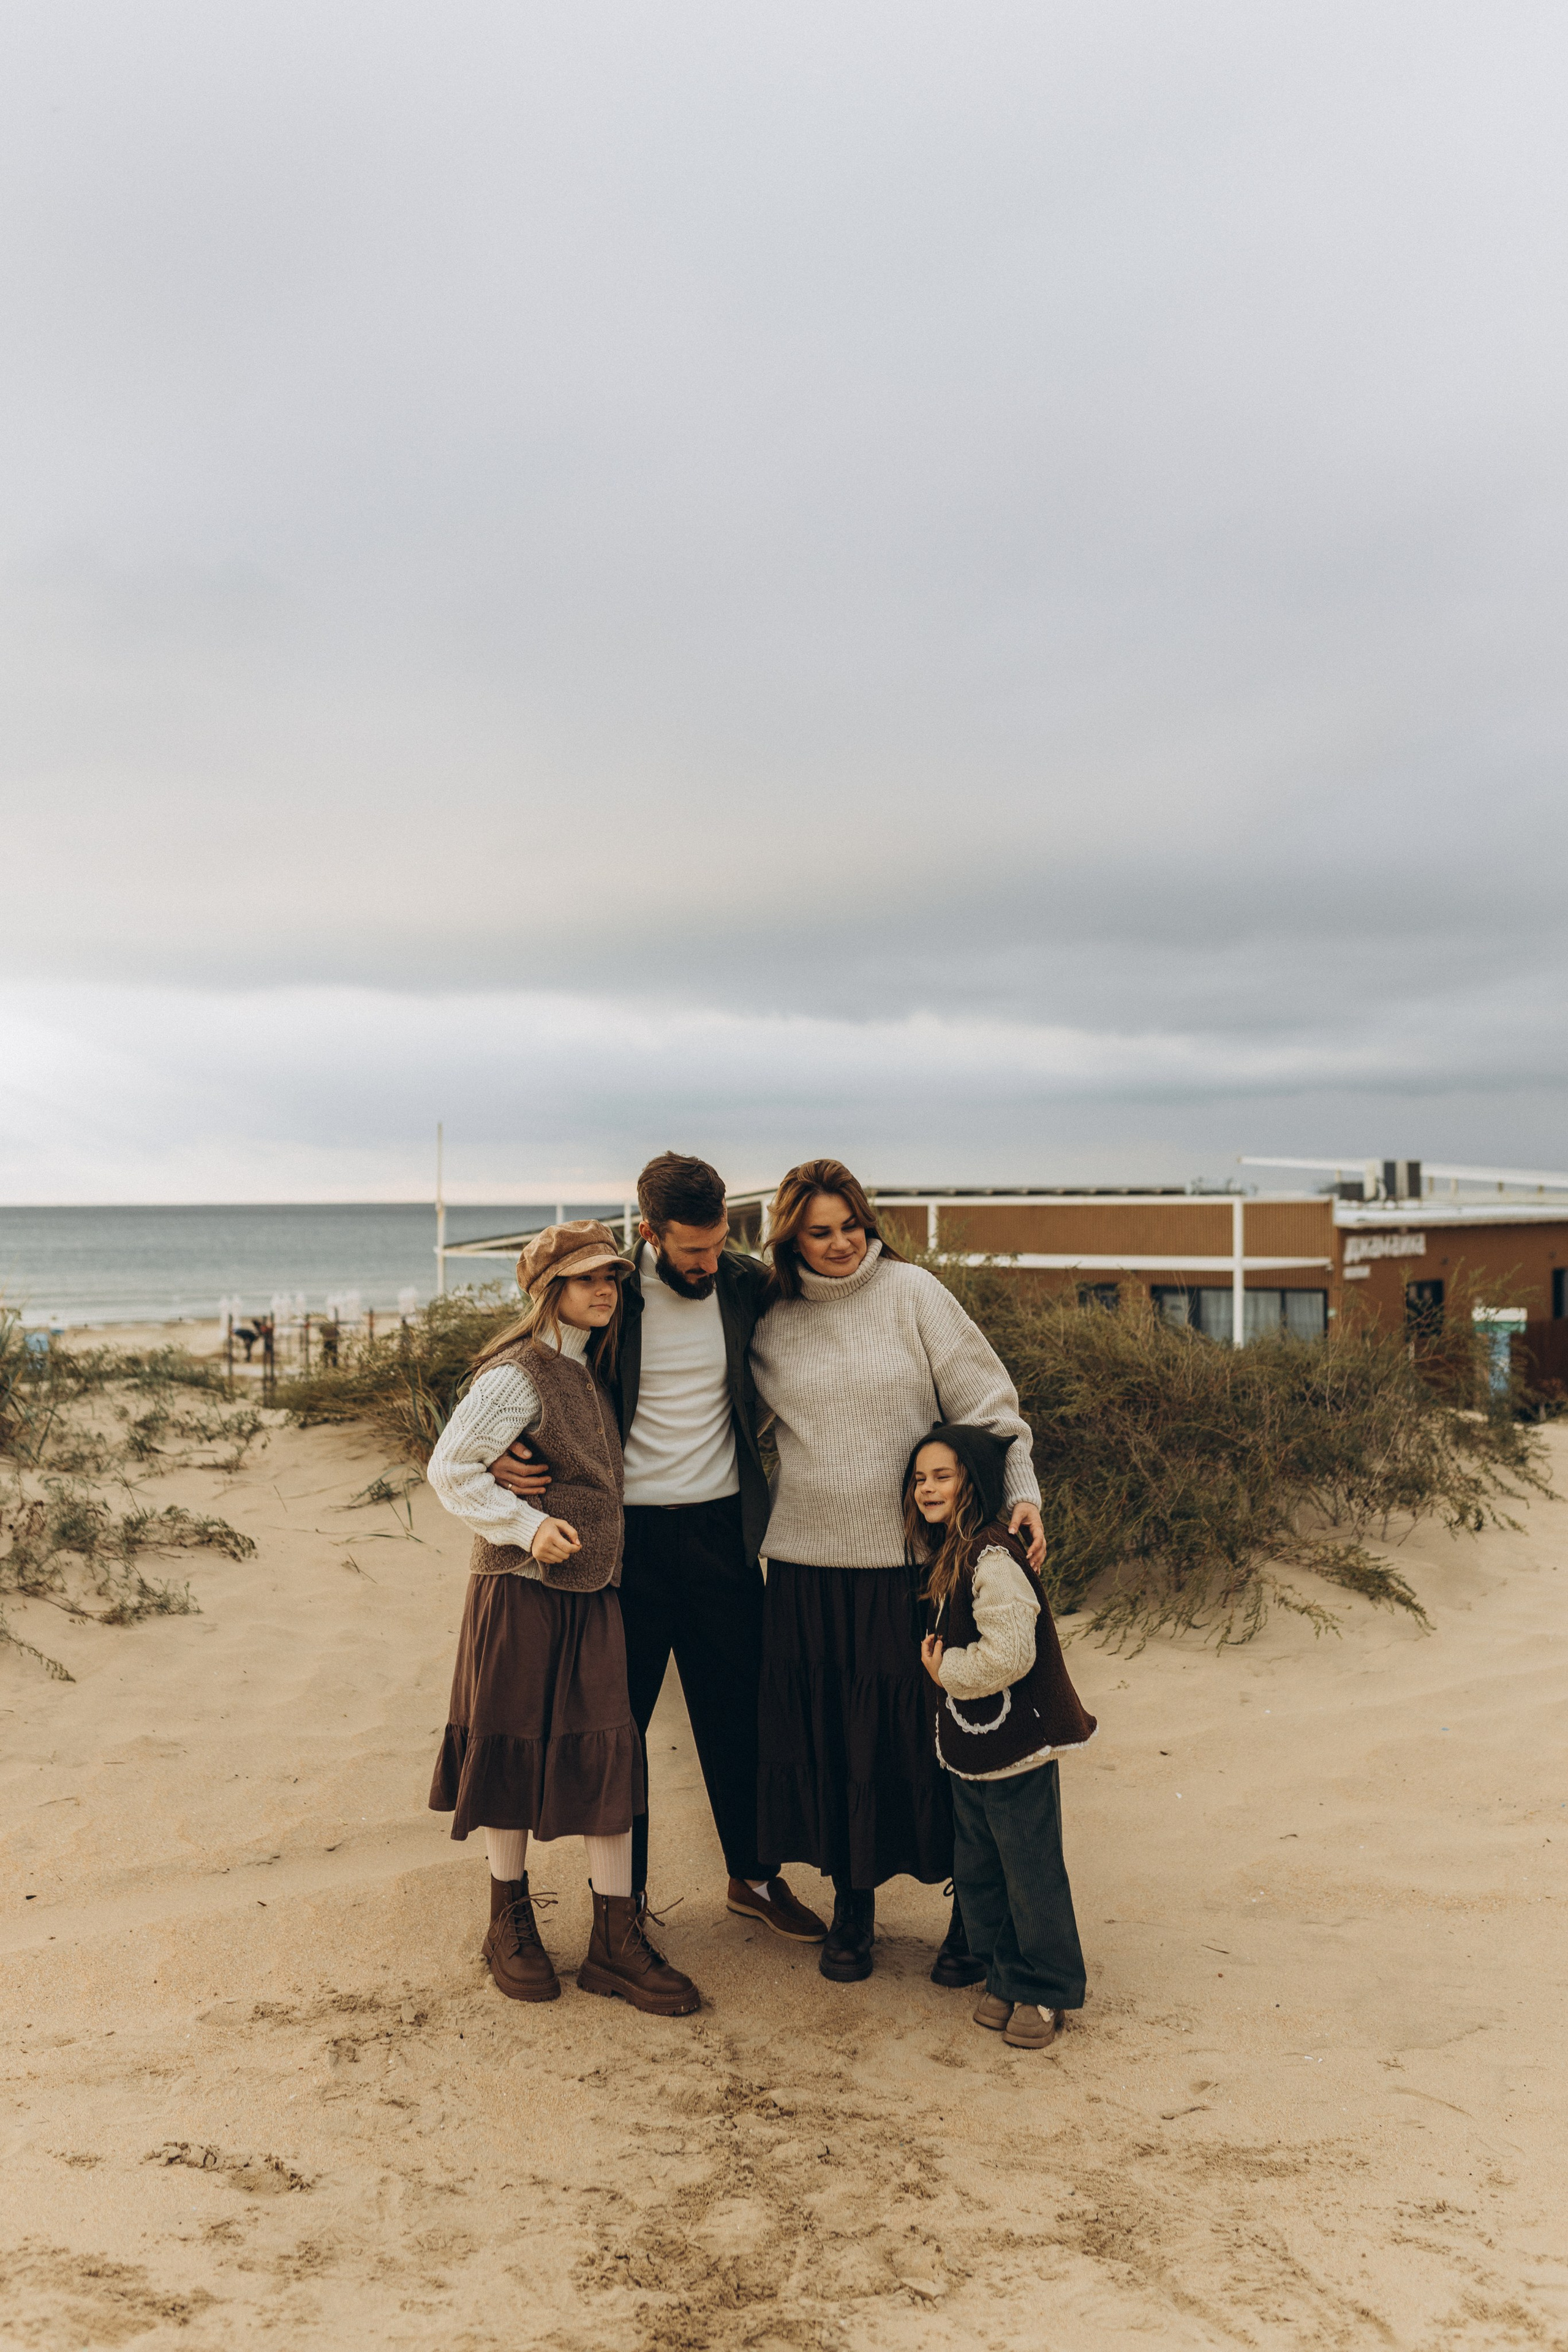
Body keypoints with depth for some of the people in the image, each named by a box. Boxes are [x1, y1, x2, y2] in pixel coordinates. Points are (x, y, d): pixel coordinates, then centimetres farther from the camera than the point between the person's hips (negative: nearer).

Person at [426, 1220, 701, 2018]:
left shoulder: (593, 1372, 12)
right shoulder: (517, 1375, -12)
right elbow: (449, 1468, -17)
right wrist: (528, 1526, -21)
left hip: (592, 1597, 7)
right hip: (521, 1593, -6)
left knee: (608, 1758, 3)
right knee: (512, 1754, 7)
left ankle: (616, 1940, 9)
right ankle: (510, 1923, 24)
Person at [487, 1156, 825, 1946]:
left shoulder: (748, 1286, -3)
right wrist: (497, 1453, -19)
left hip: (720, 1530, 2)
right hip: (627, 1535, -2)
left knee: (737, 1717, 13)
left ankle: (755, 1877, 31)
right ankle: (622, 1895, 26)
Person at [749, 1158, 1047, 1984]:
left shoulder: (911, 1292, -2)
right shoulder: (770, 1323, 6)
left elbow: (984, 1398, -4)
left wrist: (1019, 1489, -13)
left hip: (917, 1554, -2)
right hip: (809, 1565, 3)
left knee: (931, 1730, 4)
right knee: (830, 1736, 8)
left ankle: (970, 1908, 23)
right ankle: (852, 1903, 28)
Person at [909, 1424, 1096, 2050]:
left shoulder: (994, 1558, -22)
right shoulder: (945, 1555, 8)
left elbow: (1009, 1652, -28)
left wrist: (946, 1670, -16)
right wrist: (940, 1664, 6)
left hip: (1017, 1748, -9)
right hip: (969, 1747, 9)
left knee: (1031, 1871, 4)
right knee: (976, 1870, 17)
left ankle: (1044, 1991, 19)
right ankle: (1004, 1976, 32)